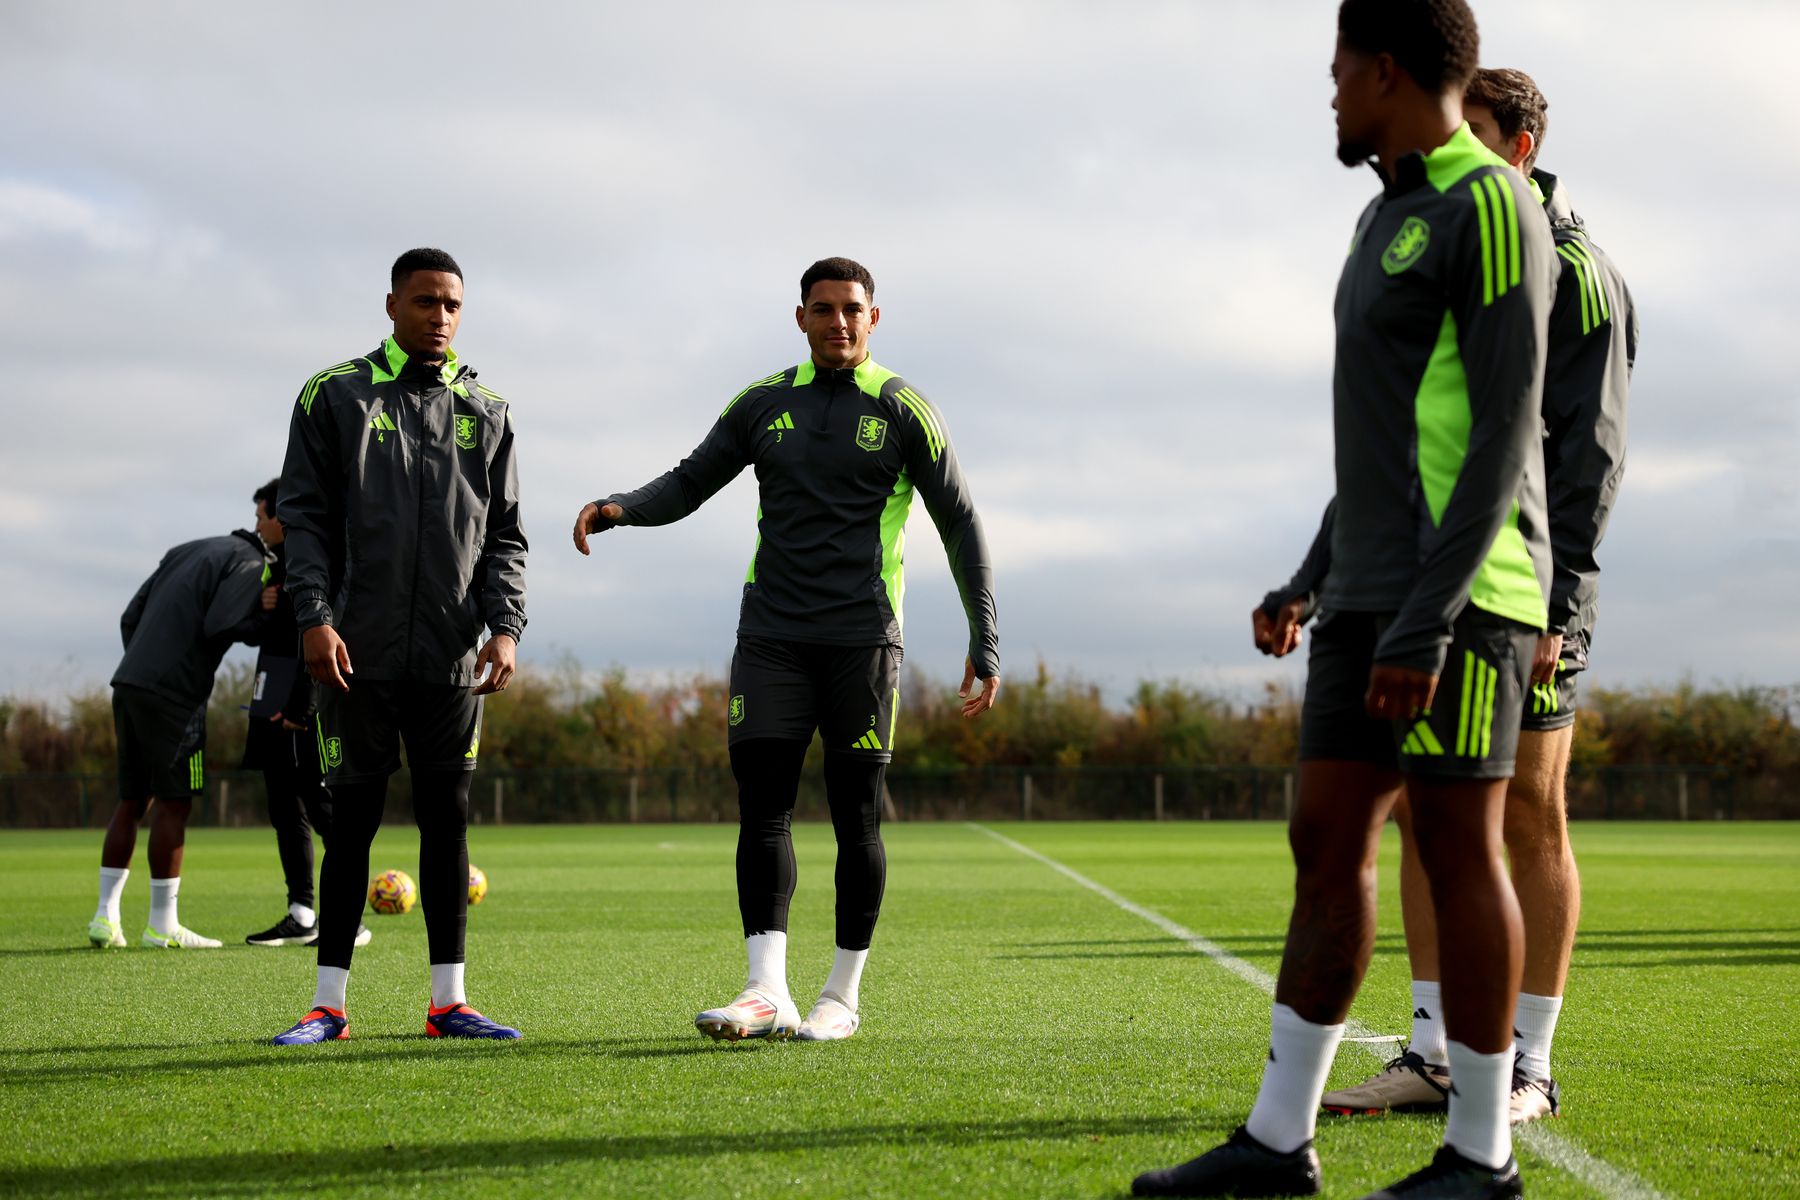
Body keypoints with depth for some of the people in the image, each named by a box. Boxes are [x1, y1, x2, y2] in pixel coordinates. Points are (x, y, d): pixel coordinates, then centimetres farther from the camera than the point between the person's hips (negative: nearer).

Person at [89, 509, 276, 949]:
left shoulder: (187, 551, 23)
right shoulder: (249, 563, -2)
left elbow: (130, 618, 19)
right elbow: (219, 625, -16)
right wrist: (263, 615, 0)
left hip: (128, 681, 8)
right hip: (173, 693, -8)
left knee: (132, 801, 12)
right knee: (173, 803, -3)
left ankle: (106, 917, 11)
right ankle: (162, 925, -2)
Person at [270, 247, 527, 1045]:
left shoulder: (486, 412, 12)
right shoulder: (336, 396, 5)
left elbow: (505, 535, 10)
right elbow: (303, 516, 1)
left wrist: (505, 626, -3)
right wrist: (314, 617, -11)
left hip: (453, 657, 2)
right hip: (359, 651, -2)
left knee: (447, 818, 4)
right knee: (352, 818, 1)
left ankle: (448, 1001, 9)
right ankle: (329, 1003, 7)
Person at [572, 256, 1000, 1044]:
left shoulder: (902, 410, 2)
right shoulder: (763, 404, 10)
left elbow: (960, 523, 4)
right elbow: (688, 484, 15)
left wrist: (986, 641, -1)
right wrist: (618, 507, -7)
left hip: (862, 640, -3)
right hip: (770, 638, 3)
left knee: (855, 817, 0)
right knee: (761, 809, -7)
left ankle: (843, 997, 9)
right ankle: (767, 991, -11)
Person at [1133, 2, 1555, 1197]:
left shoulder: (1493, 209, -10)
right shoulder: (1391, 218, 20)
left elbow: (1504, 433, -16)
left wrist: (1426, 625, -20)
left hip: (1462, 592, -9)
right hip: (1375, 593, 9)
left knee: (1456, 849, -5)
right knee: (1327, 843, 6)